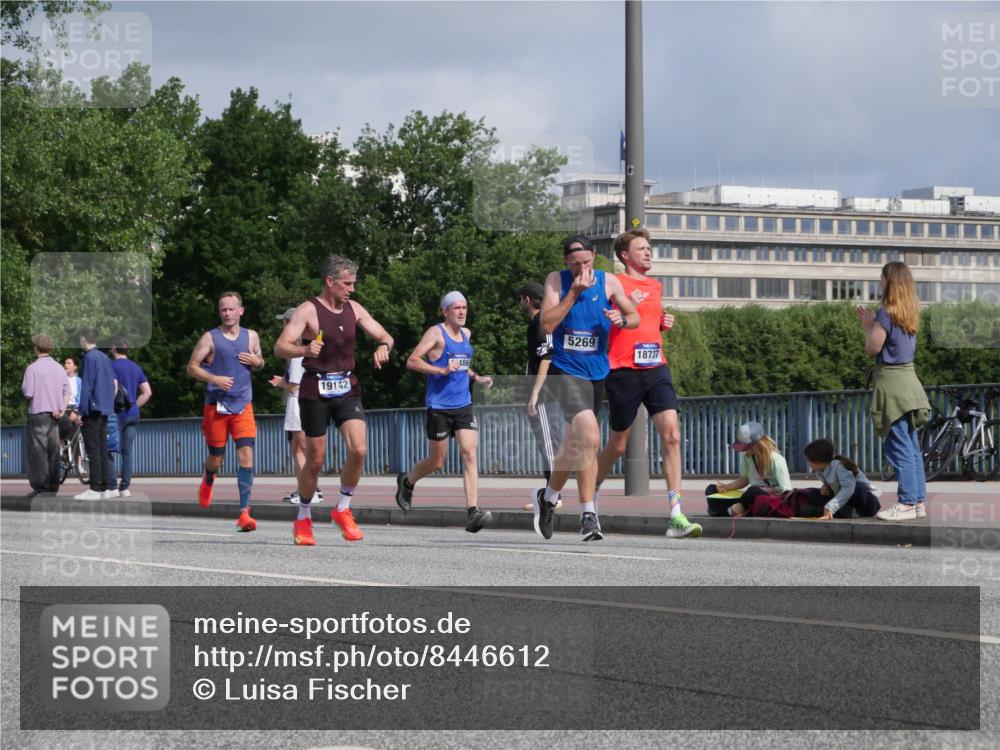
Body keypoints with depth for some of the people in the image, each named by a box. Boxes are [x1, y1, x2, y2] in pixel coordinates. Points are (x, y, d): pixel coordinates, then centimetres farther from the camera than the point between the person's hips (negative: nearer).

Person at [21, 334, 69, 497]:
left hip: (38, 412, -5)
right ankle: (53, 486, 9)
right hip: (55, 414, 5)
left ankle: (41, 487, -7)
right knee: (53, 451, 8)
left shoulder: (32, 368, -9)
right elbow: (67, 392, 4)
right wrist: (61, 409, -1)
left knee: (38, 451, -3)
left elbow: (28, 393, -12)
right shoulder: (59, 368, 8)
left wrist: (23, 385, 8)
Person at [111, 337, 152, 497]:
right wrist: (134, 405, 13)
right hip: (133, 415, 6)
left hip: (117, 413, -6)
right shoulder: (136, 368, 14)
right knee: (128, 451, 5)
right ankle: (125, 487, 3)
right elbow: (147, 392, 11)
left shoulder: (113, 365, -7)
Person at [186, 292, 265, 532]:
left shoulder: (251, 336, 8)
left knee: (246, 455, -14)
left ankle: (244, 512, -15)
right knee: (216, 457, 9)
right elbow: (192, 367, -2)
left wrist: (257, 362, -1)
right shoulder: (210, 338, -1)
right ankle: (208, 480, 47)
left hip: (243, 406, 1)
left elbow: (259, 362, 24)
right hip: (216, 405, -1)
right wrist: (214, 378, -19)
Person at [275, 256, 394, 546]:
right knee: (315, 460, 1)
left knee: (359, 450, -15)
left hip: (347, 389, 4)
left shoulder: (354, 309, 8)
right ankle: (303, 519, 20)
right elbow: (280, 347, -17)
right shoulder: (308, 311, -9)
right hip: (315, 390, -4)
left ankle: (343, 509, 5)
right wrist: (304, 350, -37)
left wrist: (383, 346, -11)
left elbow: (385, 336, 13)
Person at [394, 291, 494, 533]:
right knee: (437, 462, 5)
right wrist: (442, 370, -25)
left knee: (469, 454, -12)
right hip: (439, 406, -5)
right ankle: (407, 481, 37)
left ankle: (472, 511, -19)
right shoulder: (436, 333, -8)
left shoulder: (466, 334, 15)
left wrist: (476, 377, 18)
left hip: (464, 405, 5)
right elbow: (412, 361, -16)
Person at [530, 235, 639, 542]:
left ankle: (548, 496, 39)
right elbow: (547, 324, -14)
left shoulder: (608, 283, 3)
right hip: (565, 370, -5)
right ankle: (588, 514, -21)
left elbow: (635, 317, 12)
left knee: (574, 443, 16)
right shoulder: (557, 280, -4)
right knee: (590, 437, -23)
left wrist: (622, 319, -11)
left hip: (597, 373, 5)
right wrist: (574, 292, -20)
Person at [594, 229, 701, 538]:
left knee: (671, 434, -13)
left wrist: (663, 323, 13)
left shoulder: (655, 286, 18)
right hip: (624, 371, -5)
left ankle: (676, 516, -17)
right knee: (618, 445, 6)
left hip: (656, 368, 5)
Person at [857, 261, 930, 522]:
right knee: (912, 446, 11)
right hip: (908, 376, 9)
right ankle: (918, 501, 13)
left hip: (891, 382, -9)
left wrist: (869, 327, 3)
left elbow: (873, 348, -13)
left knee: (899, 447, -7)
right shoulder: (909, 312, 11)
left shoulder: (887, 312, -14)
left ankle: (907, 503, -7)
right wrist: (872, 325, 14)